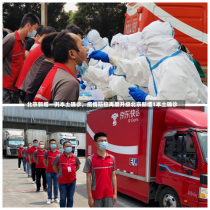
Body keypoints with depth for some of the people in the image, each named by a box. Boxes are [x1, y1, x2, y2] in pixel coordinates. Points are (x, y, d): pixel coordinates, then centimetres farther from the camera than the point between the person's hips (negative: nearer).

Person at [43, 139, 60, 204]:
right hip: (48, 172, 0)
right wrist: (47, 166, 2)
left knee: (56, 185, 9)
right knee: (49, 186, 6)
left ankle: (56, 197, 21)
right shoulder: (47, 152, -1)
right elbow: (44, 161, 9)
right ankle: (49, 198, 15)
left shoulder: (58, 152, 0)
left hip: (56, 171, 1)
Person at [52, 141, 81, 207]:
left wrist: (73, 172, 8)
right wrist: (59, 173, 0)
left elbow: (77, 166, 18)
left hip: (72, 180, 2)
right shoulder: (59, 157, -7)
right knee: (63, 198, 7)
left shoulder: (75, 157, 2)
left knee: (70, 198, 11)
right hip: (62, 181, -2)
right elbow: (54, 166, 3)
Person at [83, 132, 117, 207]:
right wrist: (90, 197, -10)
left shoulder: (112, 158, 5)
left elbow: (113, 176, 10)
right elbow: (88, 179, -7)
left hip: (109, 194, 3)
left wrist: (115, 193, 7)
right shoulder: (90, 159, -8)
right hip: (96, 195, -3)